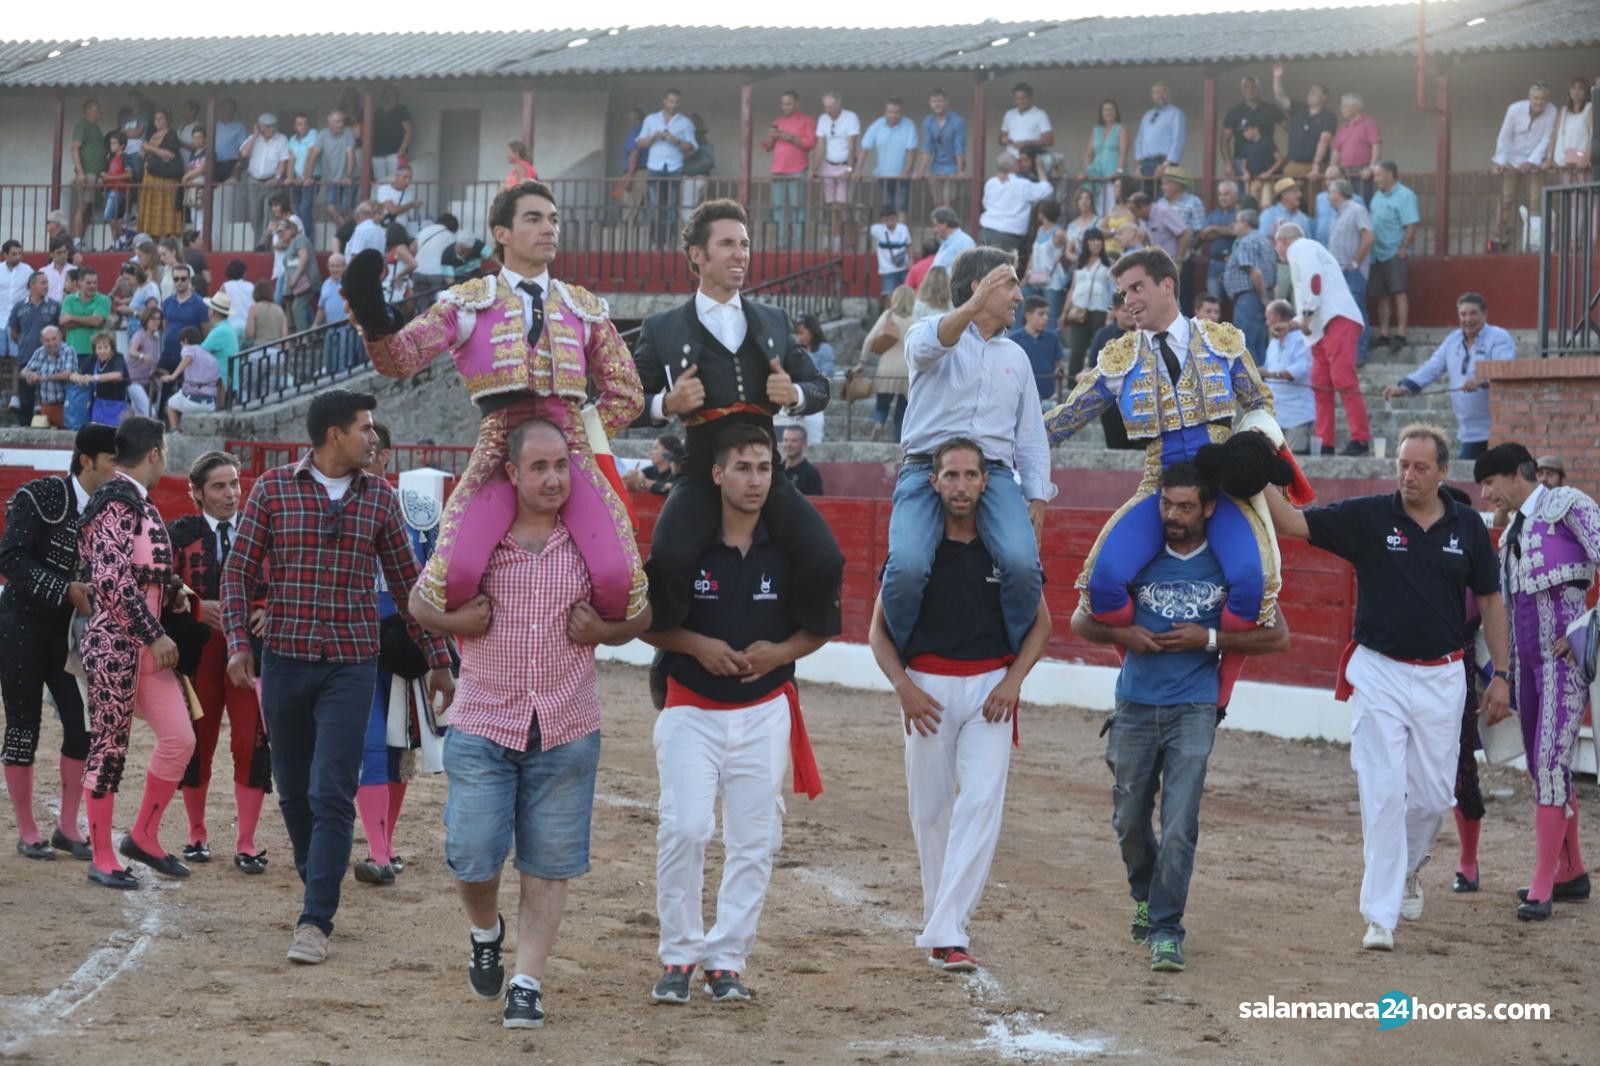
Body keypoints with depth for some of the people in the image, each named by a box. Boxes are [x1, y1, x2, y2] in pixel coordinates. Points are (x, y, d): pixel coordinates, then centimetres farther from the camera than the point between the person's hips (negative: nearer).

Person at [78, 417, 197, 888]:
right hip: (115, 644, -9)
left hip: (147, 645, 9)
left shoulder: (141, 504, 13)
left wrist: (174, 591, 4)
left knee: (179, 738, 8)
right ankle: (102, 858, 7)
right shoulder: (117, 504, -15)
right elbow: (110, 581, -21)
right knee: (109, 745, -1)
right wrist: (154, 635, -18)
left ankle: (144, 836, 21)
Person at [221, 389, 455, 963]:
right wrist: (238, 643, -9)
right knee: (293, 792, 10)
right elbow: (239, 570, 3)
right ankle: (317, 885, 31)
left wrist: (437, 659, 12)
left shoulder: (379, 498, 6)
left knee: (331, 796, -9)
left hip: (351, 665, 0)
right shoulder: (273, 488, 1)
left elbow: (407, 582, 12)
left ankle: (316, 921, -7)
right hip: (284, 660, 1)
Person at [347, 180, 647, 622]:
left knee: (618, 577, -21)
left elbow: (626, 395, 22)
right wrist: (376, 323, -24)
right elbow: (402, 358, -4)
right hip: (497, 453, -2)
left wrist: (581, 437, 8)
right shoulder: (468, 303, 10)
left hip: (570, 451, 2)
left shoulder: (586, 308, 18)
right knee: (454, 574, -28)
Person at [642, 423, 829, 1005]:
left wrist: (780, 651, -11)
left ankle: (727, 961, 13)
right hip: (692, 710, -2)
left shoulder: (791, 547, 0)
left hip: (764, 712, 2)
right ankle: (679, 955, 2)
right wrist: (699, 646, -15)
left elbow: (818, 627, 9)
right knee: (684, 828, -13)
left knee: (754, 840, 3)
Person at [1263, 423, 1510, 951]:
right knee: (1383, 793, -7)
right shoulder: (1368, 517, -6)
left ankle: (1408, 869, 39)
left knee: (1433, 794, 9)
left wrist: (1501, 675, 6)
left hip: (1442, 676, 2)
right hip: (1379, 673, -2)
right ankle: (1380, 916, -3)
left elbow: (1489, 600, 9)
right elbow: (1291, 522, -12)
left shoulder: (1468, 527, 1)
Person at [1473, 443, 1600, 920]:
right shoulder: (1511, 532, 18)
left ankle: (1542, 887, -12)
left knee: (1551, 762, -12)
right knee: (1540, 766, 11)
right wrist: (1501, 672, 14)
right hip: (1526, 655, 8)